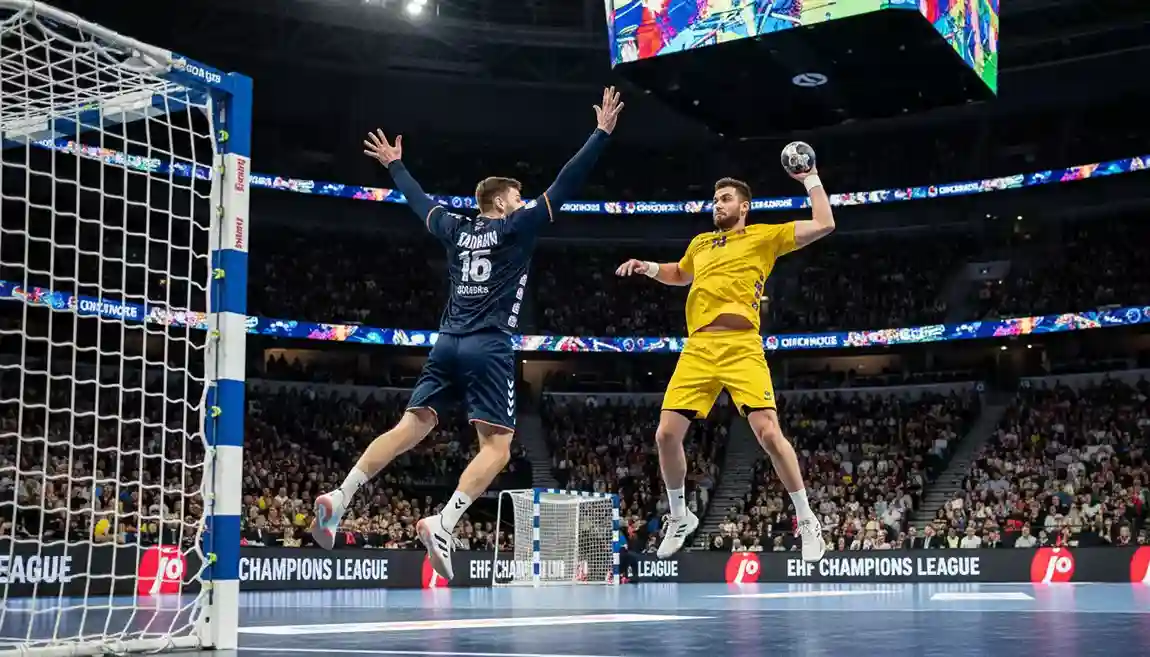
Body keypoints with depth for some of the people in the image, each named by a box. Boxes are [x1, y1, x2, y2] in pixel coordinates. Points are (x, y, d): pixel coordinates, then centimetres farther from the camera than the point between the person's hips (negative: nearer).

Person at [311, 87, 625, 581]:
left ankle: (339, 498, -8)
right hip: (488, 349, -6)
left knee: (411, 428, 5)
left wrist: (394, 165, 49)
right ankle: (442, 523, -24)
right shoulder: (516, 227, 1)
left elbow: (419, 201, 31)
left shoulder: (456, 229, 15)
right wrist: (602, 133, 3)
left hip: (447, 344, 6)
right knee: (497, 447, -5)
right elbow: (564, 187, -1)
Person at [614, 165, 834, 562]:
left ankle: (807, 522, 1)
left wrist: (811, 180, 7)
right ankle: (679, 518, 19)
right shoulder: (700, 243, 24)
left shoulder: (764, 236, 8)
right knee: (667, 434, -3)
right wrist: (650, 269, 28)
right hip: (698, 348, 5)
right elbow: (681, 275, 45)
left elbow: (824, 224, 2)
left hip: (741, 347, -5)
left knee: (768, 433, -15)